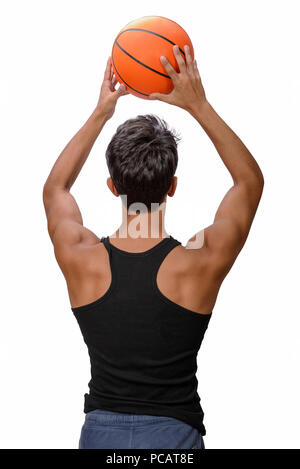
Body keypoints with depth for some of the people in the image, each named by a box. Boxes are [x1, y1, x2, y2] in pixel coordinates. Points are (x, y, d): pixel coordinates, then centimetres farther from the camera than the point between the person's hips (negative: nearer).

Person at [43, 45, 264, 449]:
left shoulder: (82, 260, -11)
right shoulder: (200, 263, -16)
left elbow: (55, 188, 12)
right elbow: (250, 181, 2)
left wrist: (101, 113, 10)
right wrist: (199, 106, -1)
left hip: (100, 431, 2)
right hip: (175, 435, -2)